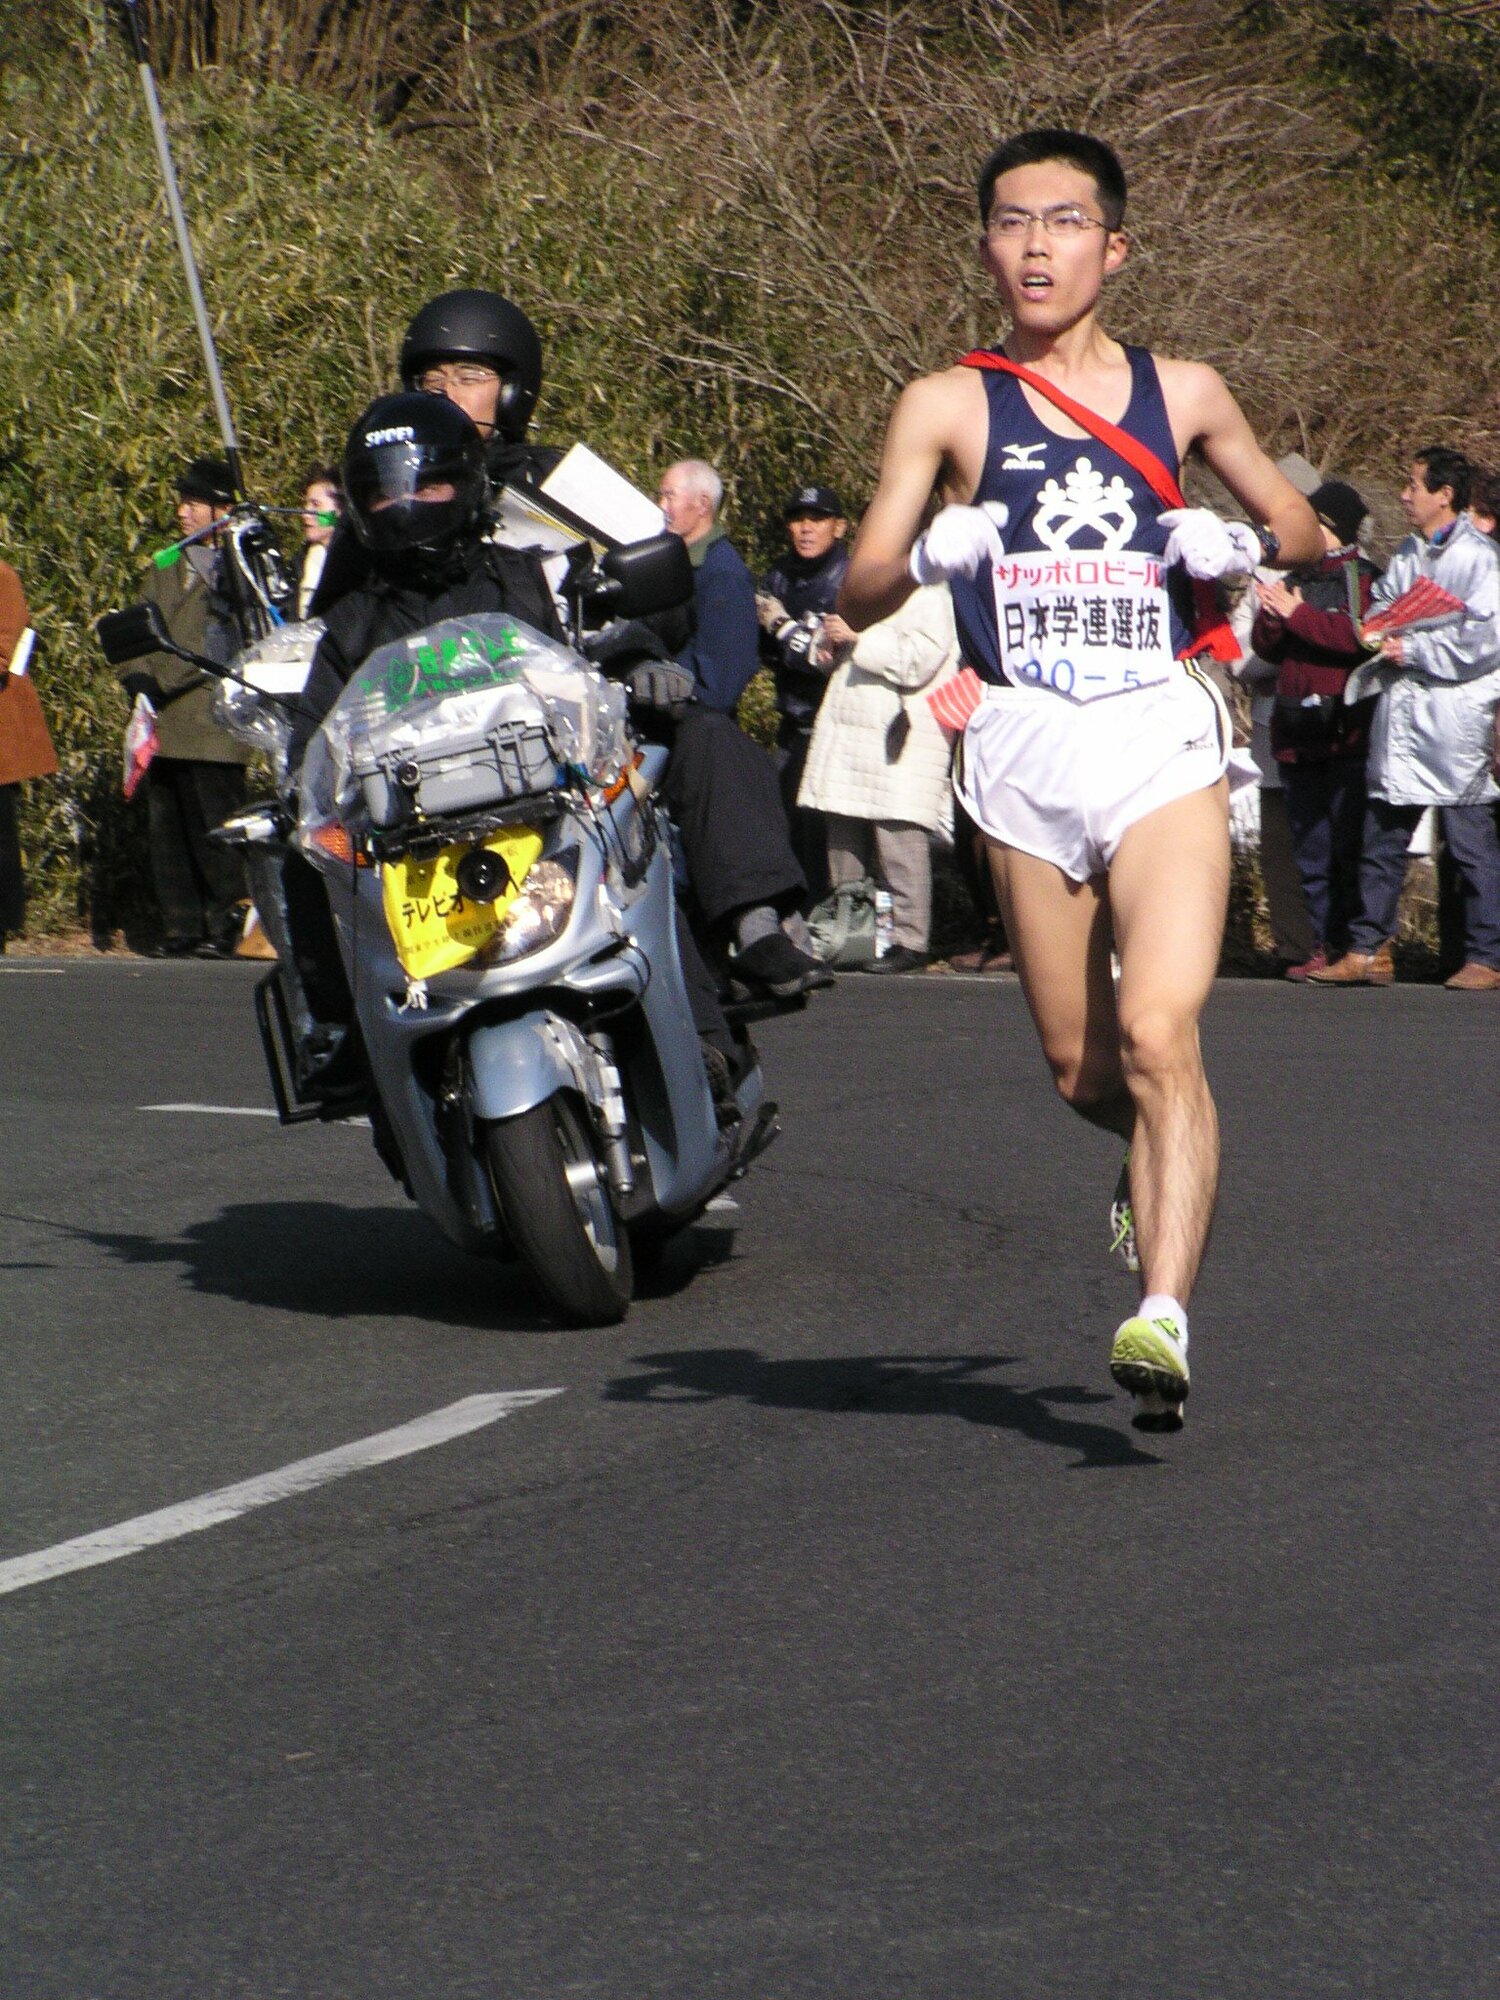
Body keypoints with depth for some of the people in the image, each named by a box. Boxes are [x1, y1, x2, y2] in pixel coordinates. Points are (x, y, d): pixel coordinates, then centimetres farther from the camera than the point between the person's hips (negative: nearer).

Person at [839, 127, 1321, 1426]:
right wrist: (931, 558, -19)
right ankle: (1164, 1158, 43)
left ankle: (1164, 1317, -25)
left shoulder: (1181, 393, 9)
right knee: (1083, 1072, 9)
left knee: (1160, 1034, -19)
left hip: (1161, 741, -1)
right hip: (1025, 747, 1)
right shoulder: (950, 406, 6)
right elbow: (860, 597, 2)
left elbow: (1301, 525, 21)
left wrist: (1241, 543, -1)